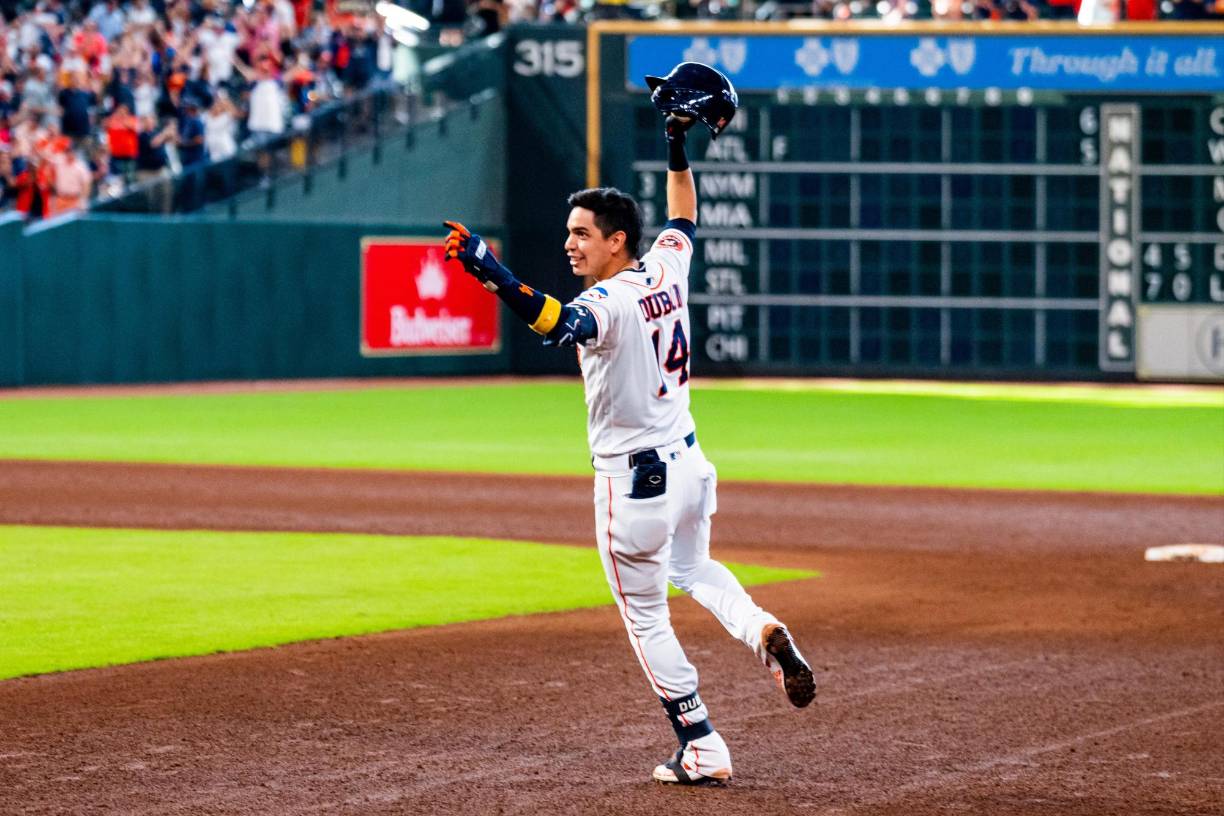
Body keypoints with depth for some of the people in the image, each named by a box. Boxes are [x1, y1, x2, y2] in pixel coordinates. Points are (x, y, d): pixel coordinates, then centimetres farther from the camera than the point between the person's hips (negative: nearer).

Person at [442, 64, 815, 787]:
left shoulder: (610, 303, -23)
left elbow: (559, 324, -45)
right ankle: (765, 632, 5)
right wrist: (679, 150, 29)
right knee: (695, 569, 33)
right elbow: (686, 219, 23)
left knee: (646, 617, 5)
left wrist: (492, 273, -57)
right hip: (689, 461, 8)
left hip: (635, 481, -8)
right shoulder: (667, 270, 1)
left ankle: (703, 751, 8)